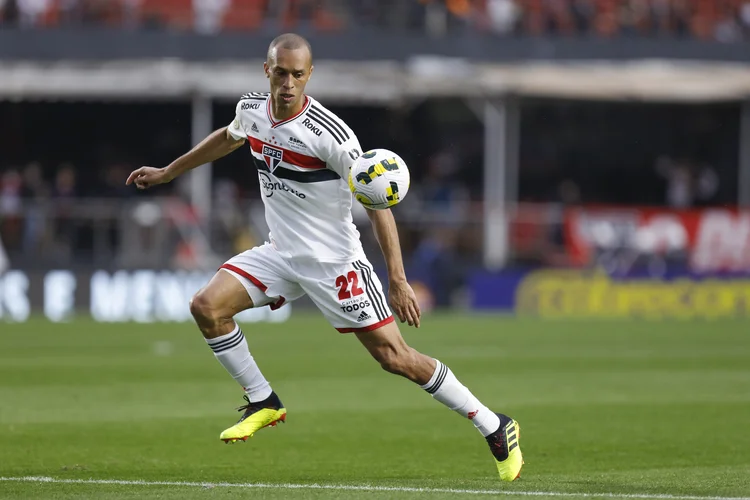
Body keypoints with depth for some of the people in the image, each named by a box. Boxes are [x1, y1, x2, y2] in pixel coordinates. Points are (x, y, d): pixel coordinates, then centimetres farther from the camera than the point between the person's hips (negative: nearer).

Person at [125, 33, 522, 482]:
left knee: (394, 356, -10)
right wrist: (167, 173, 30)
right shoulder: (251, 111, -4)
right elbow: (227, 139, 23)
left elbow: (377, 203, -19)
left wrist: (398, 280, -24)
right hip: (281, 254, 6)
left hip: (335, 261, -6)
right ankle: (263, 403, 7)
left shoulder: (329, 134, -23)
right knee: (207, 306, -11)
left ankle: (494, 427, 3)